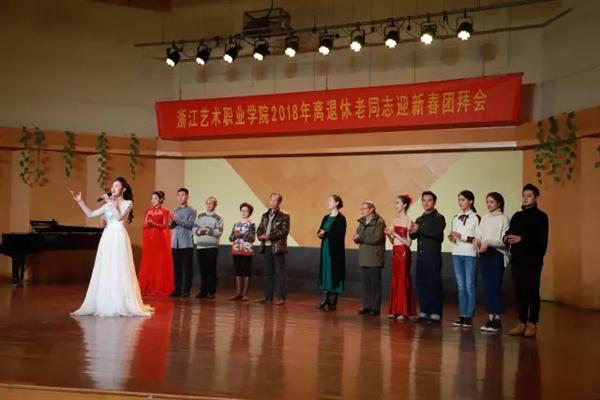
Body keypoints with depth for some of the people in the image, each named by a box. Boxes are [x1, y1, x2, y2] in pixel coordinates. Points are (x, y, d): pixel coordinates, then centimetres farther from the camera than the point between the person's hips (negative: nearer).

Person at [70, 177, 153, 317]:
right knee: (105, 272, 4)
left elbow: (119, 217, -13)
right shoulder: (109, 204, 17)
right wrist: (80, 201, 8)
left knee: (120, 271, -5)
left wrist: (111, 203, -9)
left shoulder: (128, 203, 3)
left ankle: (123, 305, 1)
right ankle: (105, 305, 10)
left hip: (119, 238, -5)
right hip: (107, 239, 5)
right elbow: (90, 214, 14)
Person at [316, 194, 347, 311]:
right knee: (325, 273, 6)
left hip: (335, 250, -7)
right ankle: (325, 299, 10)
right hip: (325, 248, 7)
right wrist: (320, 234, -14)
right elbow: (320, 232, 9)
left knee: (334, 273, -2)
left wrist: (325, 233, -19)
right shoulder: (326, 218, 14)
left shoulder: (340, 218, -8)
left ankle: (333, 301, 5)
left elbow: (340, 235, -17)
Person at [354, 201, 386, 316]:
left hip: (374, 258, -7)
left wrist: (361, 238, -16)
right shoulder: (362, 222, 16)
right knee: (366, 283, 9)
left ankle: (375, 308, 5)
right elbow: (359, 236, 16)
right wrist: (356, 238, -8)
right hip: (364, 258, 7)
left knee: (375, 283, -1)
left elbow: (377, 238, -19)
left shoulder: (379, 222, -9)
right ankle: (367, 306, 16)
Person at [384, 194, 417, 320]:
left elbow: (408, 243, -13)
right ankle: (395, 310, 15)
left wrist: (395, 234, -17)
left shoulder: (408, 221, -10)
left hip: (403, 253, -7)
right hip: (395, 252, 7)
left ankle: (404, 311, 4)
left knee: (403, 280, -3)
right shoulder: (395, 220, 12)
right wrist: (388, 235, -3)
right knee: (395, 281, 9)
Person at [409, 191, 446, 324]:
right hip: (421, 256, 6)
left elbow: (437, 233, -19)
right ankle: (424, 312, 16)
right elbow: (413, 236, 11)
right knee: (421, 285, 7)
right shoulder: (419, 219, 17)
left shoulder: (439, 218, -3)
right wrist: (412, 231, -12)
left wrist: (420, 229, -21)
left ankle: (435, 314, 0)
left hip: (433, 256, -6)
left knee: (434, 285, -4)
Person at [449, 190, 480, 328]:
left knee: (470, 286, -4)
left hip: (470, 255, -5)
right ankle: (462, 315, 10)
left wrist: (462, 237, -15)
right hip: (457, 254, 5)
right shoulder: (456, 218, 14)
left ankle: (469, 316, 1)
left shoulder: (476, 218, -3)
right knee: (461, 286, 6)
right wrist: (452, 238, -2)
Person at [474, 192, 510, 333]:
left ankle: (497, 320, 0)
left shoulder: (503, 219, -4)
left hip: (497, 255, -5)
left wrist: (489, 242, -21)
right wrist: (476, 240, -12)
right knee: (487, 287, 7)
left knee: (496, 286, -5)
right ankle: (490, 318, 12)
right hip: (484, 255, 5)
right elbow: (478, 234, 10)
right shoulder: (484, 218, 12)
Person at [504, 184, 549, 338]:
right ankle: (522, 323, 12)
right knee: (520, 292, 6)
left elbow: (542, 239, -10)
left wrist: (522, 238, -19)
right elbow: (509, 233, 13)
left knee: (532, 292, -2)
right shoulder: (517, 216, 17)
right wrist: (507, 237, -10)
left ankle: (532, 324, 3)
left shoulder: (541, 216, 0)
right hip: (517, 259, 5)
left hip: (533, 260, -5)